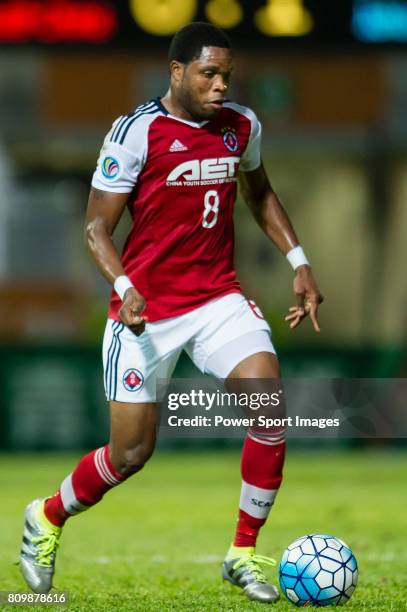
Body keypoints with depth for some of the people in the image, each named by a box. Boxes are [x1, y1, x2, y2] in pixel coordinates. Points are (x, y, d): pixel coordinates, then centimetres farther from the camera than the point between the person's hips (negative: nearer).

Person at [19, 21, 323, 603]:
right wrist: (125, 287, -26)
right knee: (131, 452, 0)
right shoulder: (136, 132, -14)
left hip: (219, 297, 4)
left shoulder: (242, 126, 3)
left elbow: (260, 193, 23)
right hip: (147, 308, -4)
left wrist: (299, 262, 13)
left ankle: (244, 554, -3)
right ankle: (47, 518, 31)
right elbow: (97, 226, -10)